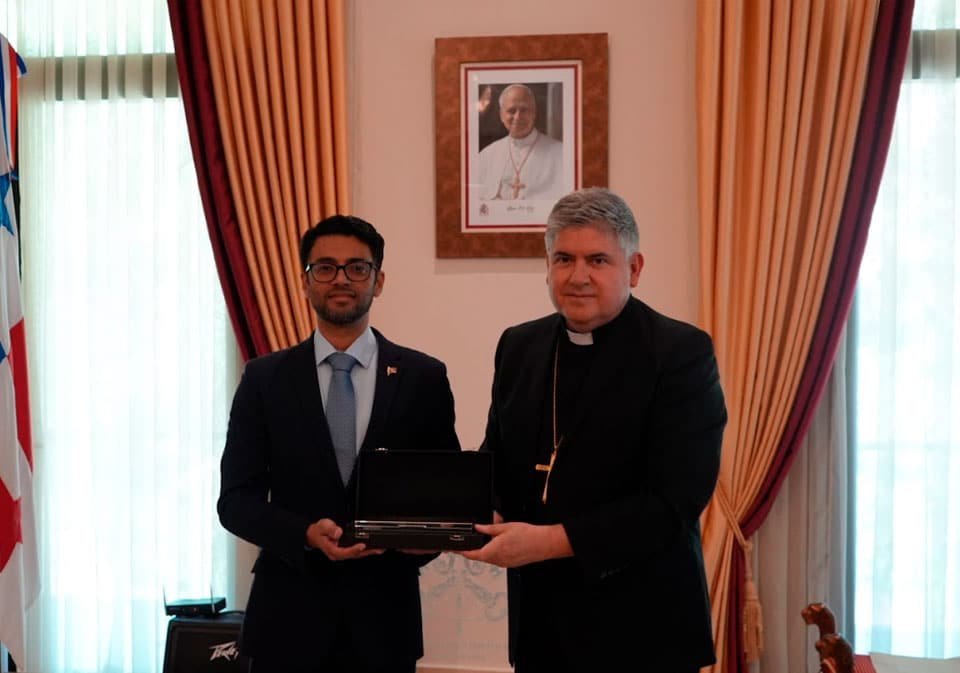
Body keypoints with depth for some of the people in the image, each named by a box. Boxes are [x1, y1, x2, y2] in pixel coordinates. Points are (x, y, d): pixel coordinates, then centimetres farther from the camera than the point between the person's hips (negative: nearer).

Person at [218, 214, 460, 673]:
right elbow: (236, 498, -1)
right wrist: (306, 535, -18)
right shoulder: (265, 378, 1)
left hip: (384, 612, 1)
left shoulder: (424, 377, 0)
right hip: (289, 611, 0)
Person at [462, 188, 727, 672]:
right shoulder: (519, 346, 5)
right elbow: (498, 458, 11)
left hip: (639, 622, -5)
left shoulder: (681, 352, -13)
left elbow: (676, 500, -20)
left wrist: (553, 541, -24)